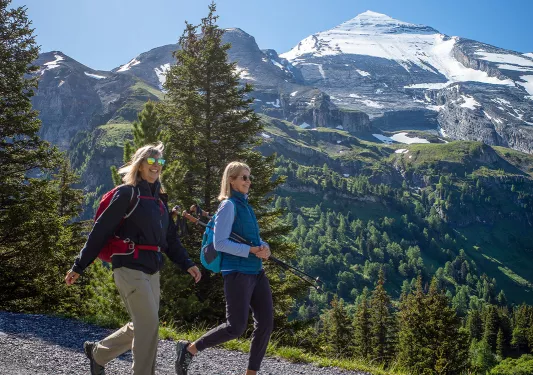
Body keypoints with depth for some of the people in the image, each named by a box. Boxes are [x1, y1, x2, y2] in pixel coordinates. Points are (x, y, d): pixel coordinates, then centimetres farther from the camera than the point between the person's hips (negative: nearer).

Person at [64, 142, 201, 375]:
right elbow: (101, 231, -9)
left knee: (141, 326, 14)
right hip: (130, 268, -8)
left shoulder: (159, 197, 14)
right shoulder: (127, 194, -8)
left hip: (152, 270, 8)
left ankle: (97, 352, 34)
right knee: (149, 323, -10)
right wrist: (79, 266, -8)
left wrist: (186, 264, 7)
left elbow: (169, 237, 17)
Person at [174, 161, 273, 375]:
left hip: (256, 271, 8)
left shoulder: (246, 205, 16)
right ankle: (189, 349, 9)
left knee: (266, 322, 4)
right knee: (236, 328, -7)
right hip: (237, 272, -8)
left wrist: (264, 248, -2)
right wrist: (251, 251, -19)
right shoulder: (229, 205, -8)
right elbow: (219, 243, -16)